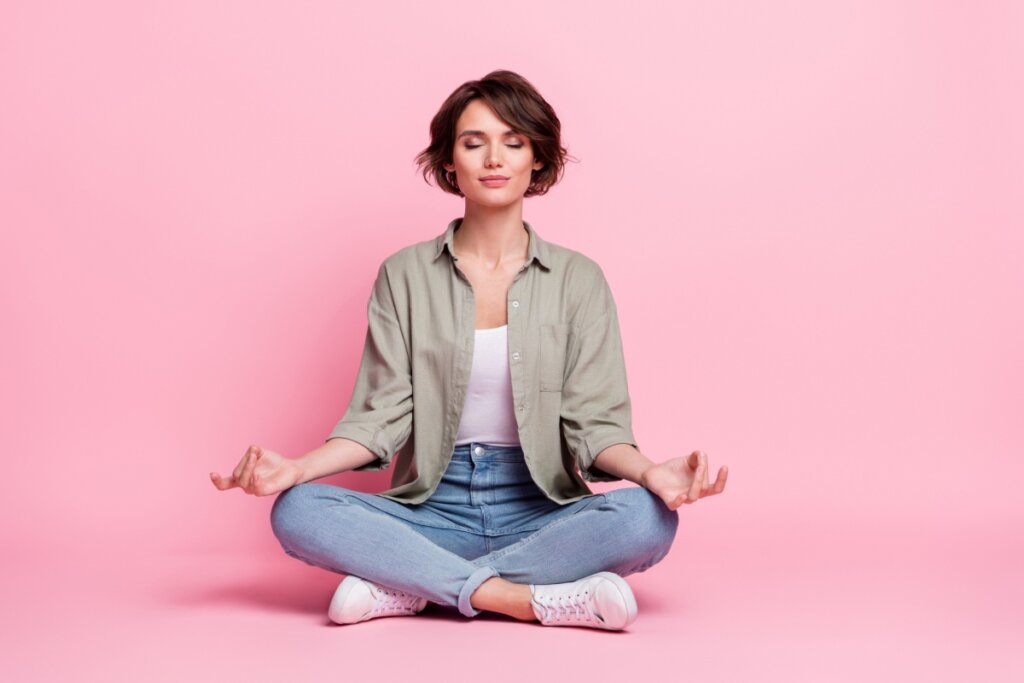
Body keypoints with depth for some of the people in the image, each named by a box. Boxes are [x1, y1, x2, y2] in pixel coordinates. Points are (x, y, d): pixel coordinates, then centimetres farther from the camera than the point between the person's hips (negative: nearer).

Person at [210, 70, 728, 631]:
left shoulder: (576, 279, 5)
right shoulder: (405, 275, 6)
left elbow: (593, 423, -2)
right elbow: (383, 415, 0)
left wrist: (649, 471, -23)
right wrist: (298, 467, -18)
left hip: (540, 514, 0)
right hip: (433, 510, 0)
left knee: (648, 517, -31)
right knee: (296, 512, -26)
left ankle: (407, 588, -23)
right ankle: (532, 600, -27)